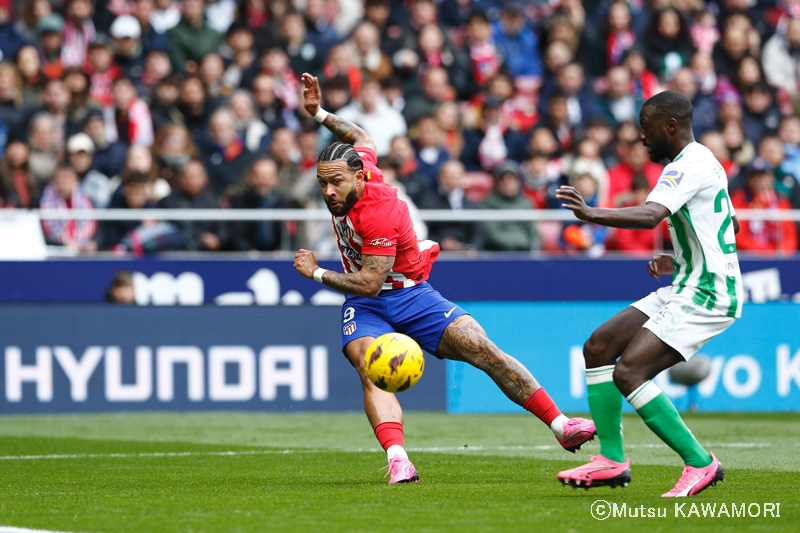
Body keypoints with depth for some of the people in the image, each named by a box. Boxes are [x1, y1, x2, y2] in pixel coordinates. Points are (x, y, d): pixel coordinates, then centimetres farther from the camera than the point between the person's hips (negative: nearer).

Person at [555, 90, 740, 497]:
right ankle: (612, 459, 7)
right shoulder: (703, 162, 17)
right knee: (599, 345, 7)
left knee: (628, 373, -19)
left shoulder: (689, 166, -16)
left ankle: (700, 464, -12)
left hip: (705, 296, -11)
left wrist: (592, 215, -46)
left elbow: (650, 216, -34)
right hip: (687, 287, 11)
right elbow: (731, 226, 31)